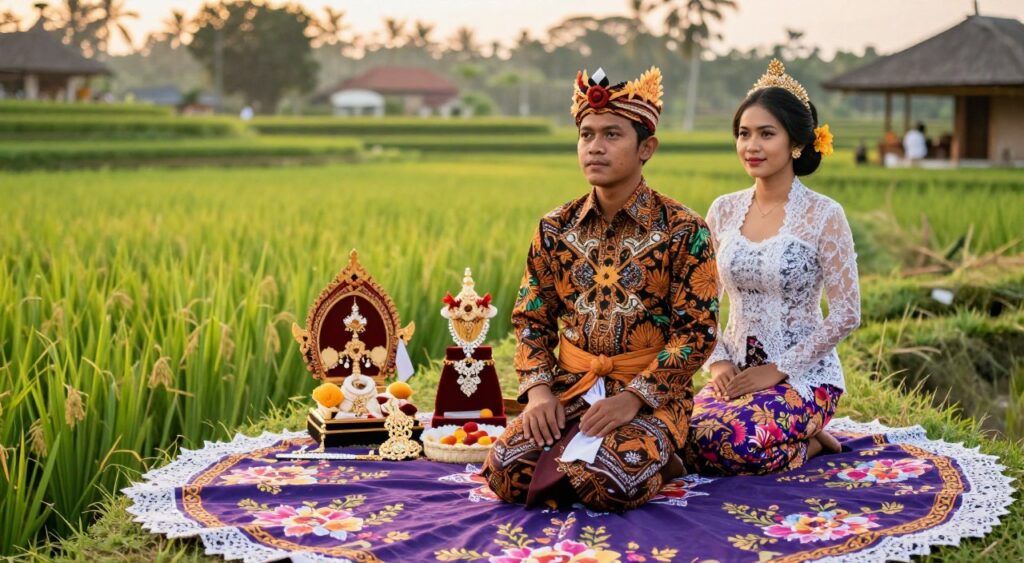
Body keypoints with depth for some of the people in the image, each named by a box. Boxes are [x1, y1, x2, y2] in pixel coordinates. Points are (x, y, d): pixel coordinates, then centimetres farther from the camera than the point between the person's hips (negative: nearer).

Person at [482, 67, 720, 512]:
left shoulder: (683, 230, -5)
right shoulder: (555, 229, 7)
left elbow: (698, 333, -9)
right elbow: (531, 321, 10)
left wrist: (633, 398, -19)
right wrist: (538, 389, -8)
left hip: (651, 391, -4)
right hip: (571, 386, 4)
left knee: (608, 483, -32)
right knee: (506, 471, -21)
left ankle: (654, 458, 4)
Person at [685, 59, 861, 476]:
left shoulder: (823, 216, -9)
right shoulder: (723, 211, 6)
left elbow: (846, 315, -10)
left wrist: (779, 369, -12)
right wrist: (718, 362, -3)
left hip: (803, 374, -5)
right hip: (737, 371, 5)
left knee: (734, 445, -32)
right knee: (684, 439, -24)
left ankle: (808, 441, 2)